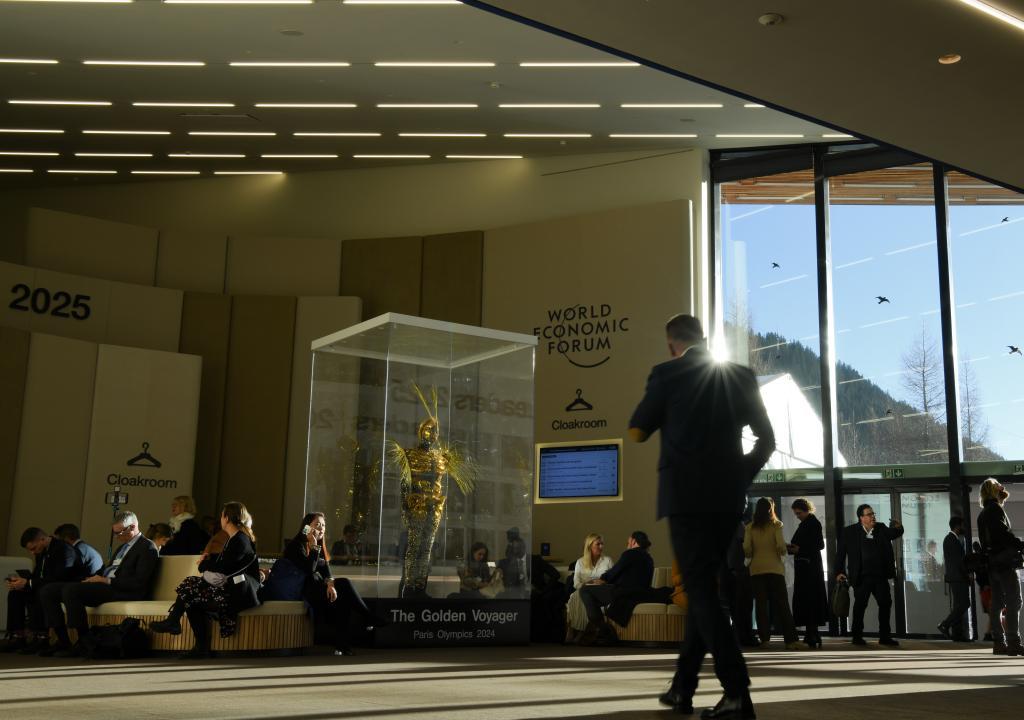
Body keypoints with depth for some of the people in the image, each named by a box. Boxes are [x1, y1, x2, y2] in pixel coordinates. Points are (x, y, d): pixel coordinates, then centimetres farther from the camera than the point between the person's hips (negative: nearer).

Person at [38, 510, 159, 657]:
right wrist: (93, 578, 4)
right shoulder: (123, 546, 27)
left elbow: (139, 582, -15)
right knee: (48, 591, -1)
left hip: (120, 591, -10)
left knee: (70, 590, -30)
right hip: (104, 585, 10)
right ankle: (62, 640, -1)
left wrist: (107, 581, -16)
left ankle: (84, 642, -21)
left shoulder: (147, 547, -4)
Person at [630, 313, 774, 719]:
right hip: (727, 497, 5)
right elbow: (767, 440, 10)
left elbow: (636, 433, 7)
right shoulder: (740, 377, 11)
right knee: (702, 586, 14)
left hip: (686, 496, -5)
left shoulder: (667, 374, -1)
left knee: (701, 590, -4)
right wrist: (741, 478, 15)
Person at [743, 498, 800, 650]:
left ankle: (765, 639, 3)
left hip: (756, 569, 1)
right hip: (775, 568, -1)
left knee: (761, 604, 6)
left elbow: (746, 549, -5)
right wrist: (783, 553, 10)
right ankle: (790, 640, -7)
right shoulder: (776, 524, -1)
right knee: (781, 605, 0)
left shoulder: (750, 527, 2)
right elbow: (781, 546, -11)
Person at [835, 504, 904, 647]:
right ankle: (857, 636, 14)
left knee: (885, 603, 8)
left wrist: (898, 527, -19)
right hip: (862, 577, -4)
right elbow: (840, 553, -1)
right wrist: (840, 571, -7)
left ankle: (885, 636, 18)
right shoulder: (849, 532, -4)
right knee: (860, 606, 3)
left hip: (880, 575, 4)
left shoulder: (881, 528, 8)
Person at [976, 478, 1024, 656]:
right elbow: (1004, 534, -18)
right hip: (1005, 562, -9)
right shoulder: (995, 509, -8)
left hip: (992, 564, 9)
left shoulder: (983, 514, 20)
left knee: (997, 604, 7)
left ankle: (999, 642, 7)